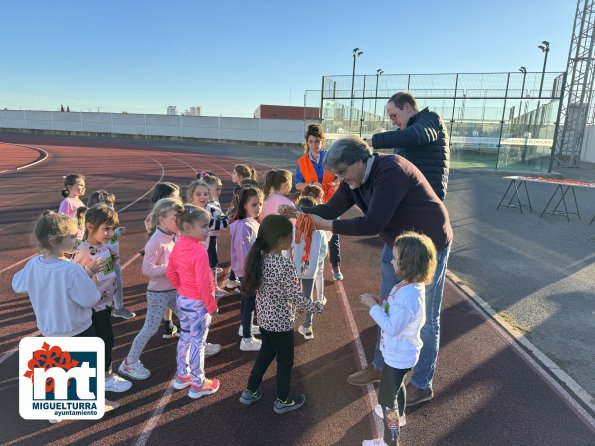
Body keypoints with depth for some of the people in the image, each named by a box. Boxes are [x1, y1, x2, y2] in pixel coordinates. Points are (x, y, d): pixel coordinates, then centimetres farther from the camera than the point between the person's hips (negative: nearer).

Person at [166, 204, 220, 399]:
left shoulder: (178, 246, -1)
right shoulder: (199, 251, -28)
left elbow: (170, 273, 9)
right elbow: (203, 283, -27)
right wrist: (212, 306, -15)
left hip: (182, 299, 8)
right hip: (197, 303, -8)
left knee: (185, 337, 23)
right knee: (198, 342, 7)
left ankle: (182, 376, 40)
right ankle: (198, 384, 23)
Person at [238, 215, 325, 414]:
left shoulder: (259, 258, -7)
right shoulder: (285, 266, -29)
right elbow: (296, 298, -21)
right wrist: (317, 307, -6)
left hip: (264, 318, 7)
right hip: (281, 322, -7)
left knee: (266, 352, 27)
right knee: (285, 360, 15)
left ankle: (250, 392, 40)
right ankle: (283, 401, 34)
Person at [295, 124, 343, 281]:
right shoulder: (302, 161, 1)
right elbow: (298, 185, -1)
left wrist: (335, 182, -20)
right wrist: (311, 184, -19)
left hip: (330, 202, -1)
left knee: (333, 234, 2)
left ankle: (336, 267, 16)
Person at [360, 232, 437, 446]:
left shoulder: (408, 296, -36)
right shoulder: (411, 285, -6)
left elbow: (392, 327, -31)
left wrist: (373, 306, -26)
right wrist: (382, 303, -7)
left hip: (398, 355, -10)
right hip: (401, 352, 10)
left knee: (386, 396, 8)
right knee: (396, 385, 33)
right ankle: (398, 414, 59)